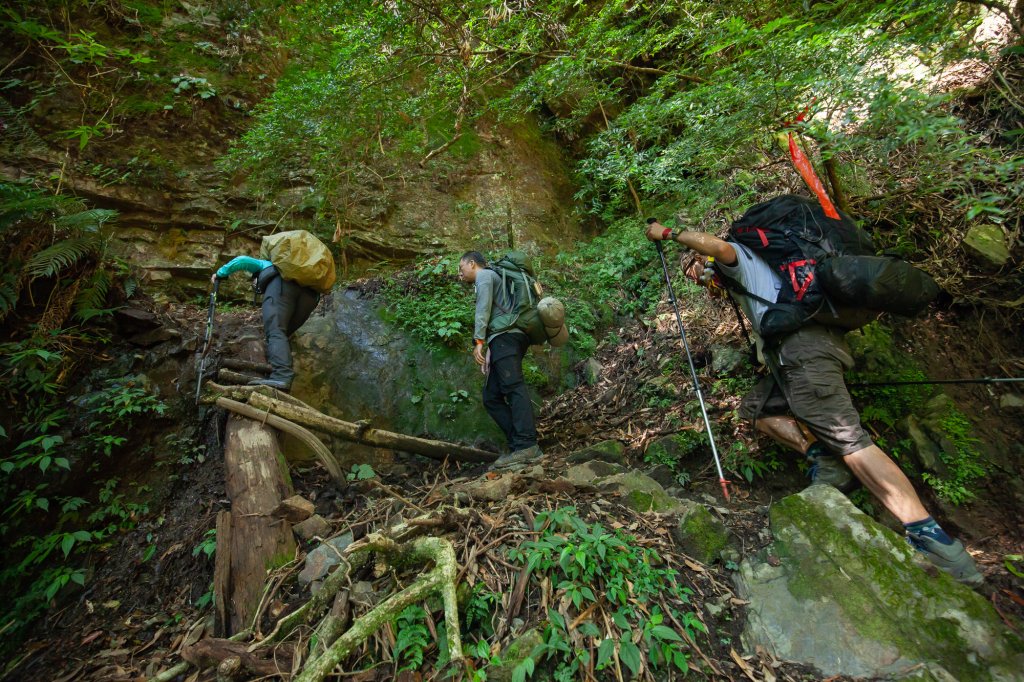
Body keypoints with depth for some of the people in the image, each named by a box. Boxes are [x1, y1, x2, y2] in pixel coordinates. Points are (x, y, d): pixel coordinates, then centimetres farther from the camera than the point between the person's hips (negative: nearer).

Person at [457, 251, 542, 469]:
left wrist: (478, 340, -15)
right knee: (491, 397, 1)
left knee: (513, 387, -22)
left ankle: (527, 446, -31)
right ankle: (519, 445, -7)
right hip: (502, 340, 9)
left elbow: (483, 309, -7)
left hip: (505, 336, -9)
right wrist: (490, 351, 20)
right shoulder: (489, 279, 37)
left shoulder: (484, 275, 9)